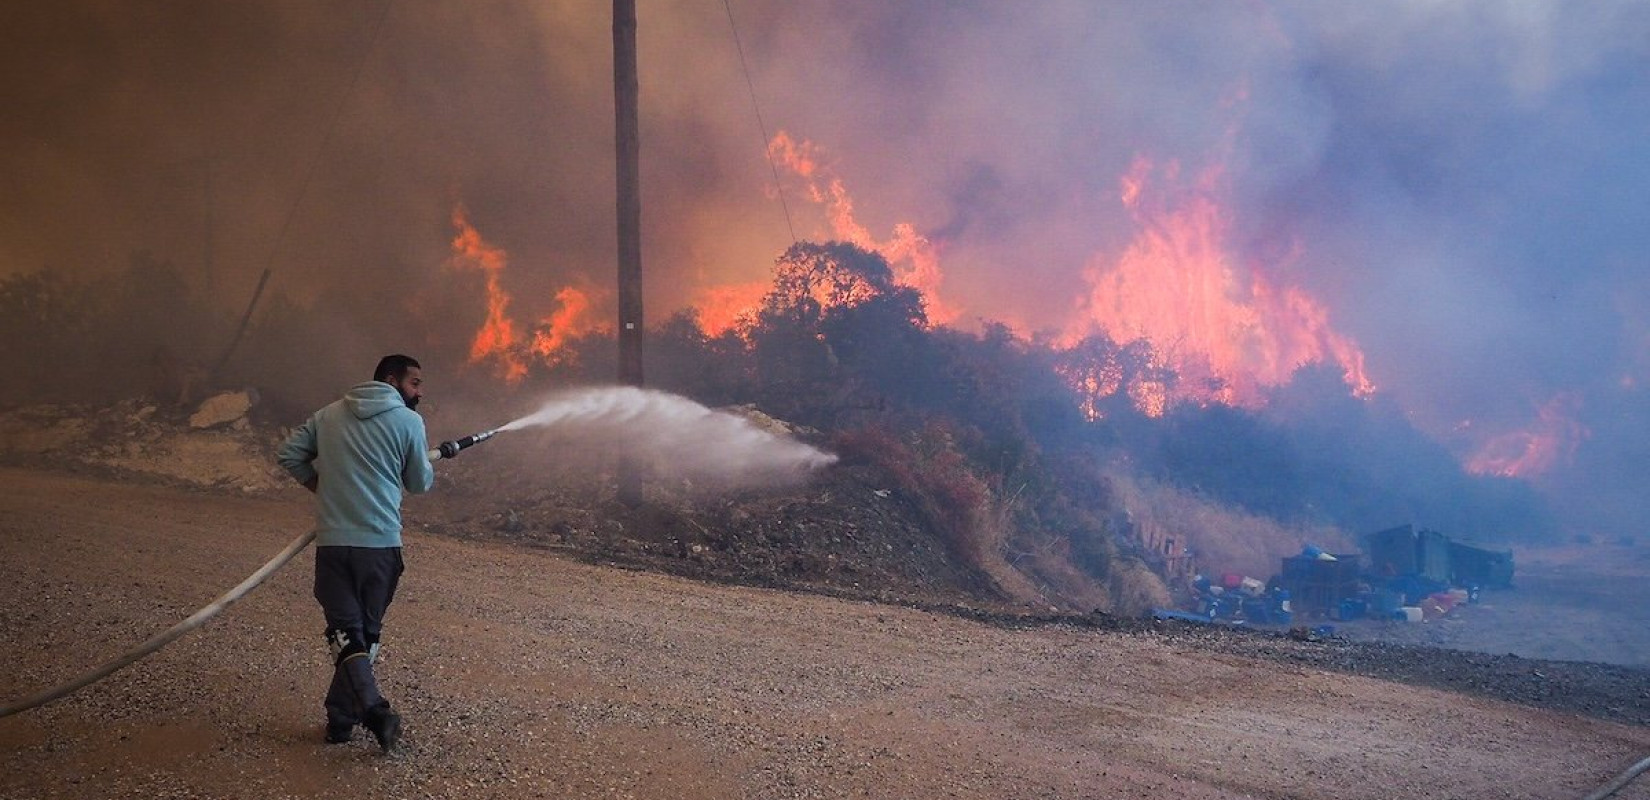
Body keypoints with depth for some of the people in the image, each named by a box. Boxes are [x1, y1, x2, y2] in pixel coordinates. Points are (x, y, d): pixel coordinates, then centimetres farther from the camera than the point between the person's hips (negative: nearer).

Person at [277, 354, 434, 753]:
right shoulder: (408, 422, -2)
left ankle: (373, 708, -18)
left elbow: (288, 454, 9)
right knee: (366, 632, 13)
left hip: (332, 541, 2)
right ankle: (341, 716, 17)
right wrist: (428, 468, 27)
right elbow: (420, 483, 5)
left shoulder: (328, 416, 9)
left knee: (346, 632, 1)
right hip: (381, 544, -2)